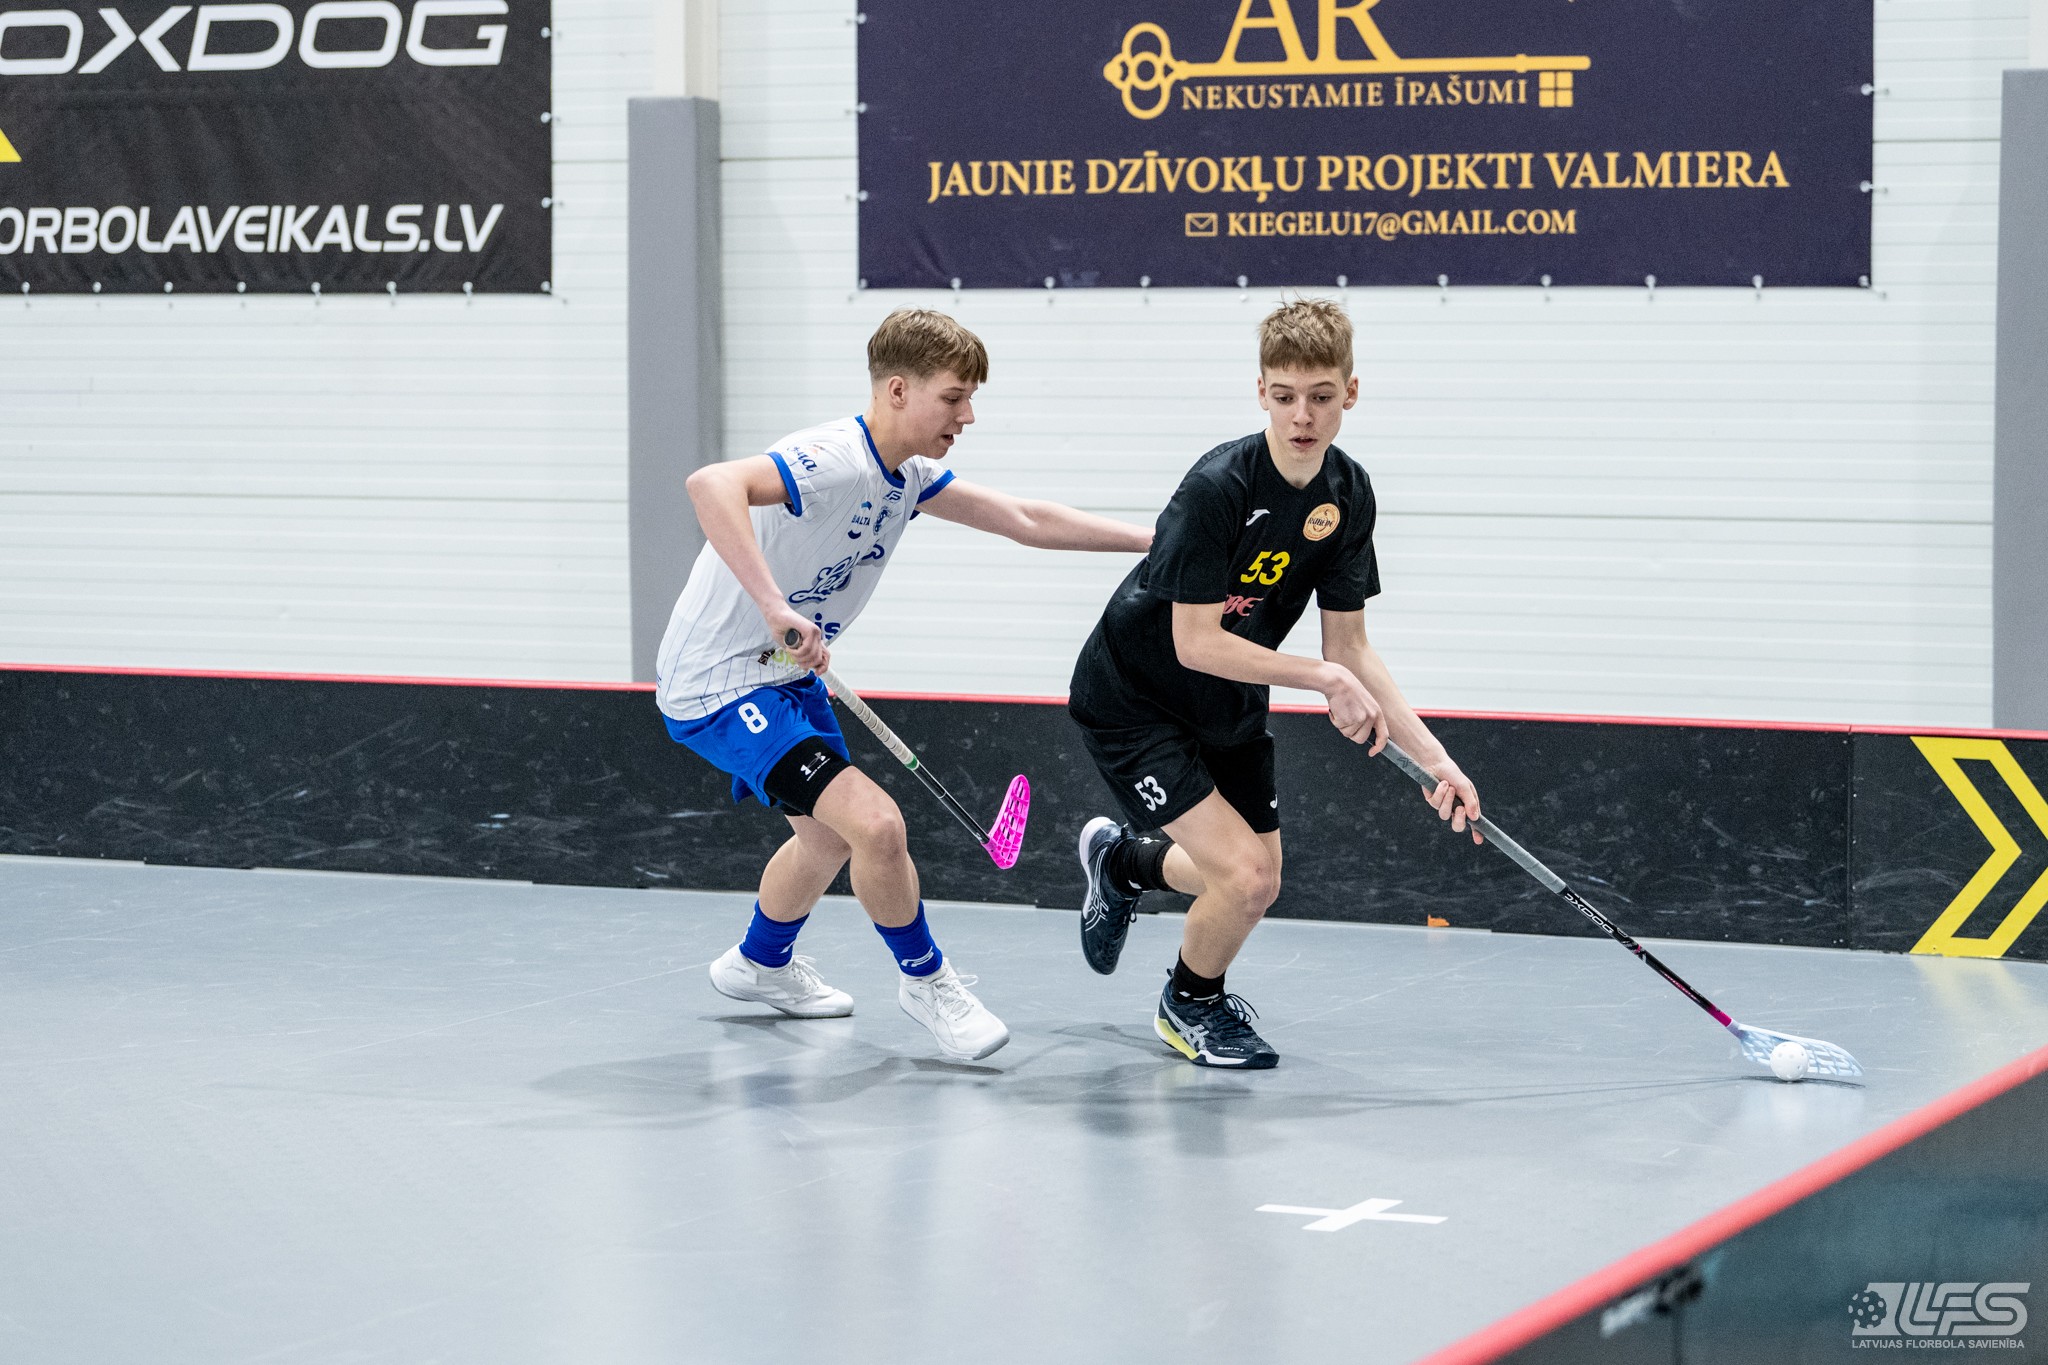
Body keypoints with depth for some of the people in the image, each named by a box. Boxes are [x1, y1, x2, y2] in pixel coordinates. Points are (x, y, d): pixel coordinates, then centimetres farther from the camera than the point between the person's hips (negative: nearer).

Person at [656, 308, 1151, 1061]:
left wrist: (1157, 539, 9)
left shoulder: (907, 476, 2)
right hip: (717, 685, -10)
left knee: (830, 831, 30)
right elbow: (711, 485, -45)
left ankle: (761, 963, 56)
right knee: (874, 823, -22)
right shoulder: (834, 462, -28)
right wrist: (775, 606, -50)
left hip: (786, 675, 10)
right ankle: (925, 979, 3)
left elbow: (1026, 521, 11)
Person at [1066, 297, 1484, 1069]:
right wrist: (1324, 679, -28)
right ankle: (1191, 1004, 14)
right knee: (1246, 876, -18)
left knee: (1257, 883, 17)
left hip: (1229, 707, 8)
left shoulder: (1348, 493, -9)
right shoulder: (1217, 486, -30)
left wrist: (1433, 758, -12)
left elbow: (1349, 645, -5)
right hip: (1132, 700, -7)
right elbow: (1195, 642, -29)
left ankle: (1123, 861, 48)